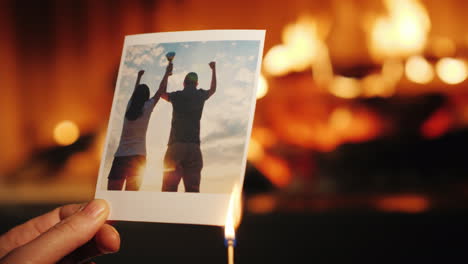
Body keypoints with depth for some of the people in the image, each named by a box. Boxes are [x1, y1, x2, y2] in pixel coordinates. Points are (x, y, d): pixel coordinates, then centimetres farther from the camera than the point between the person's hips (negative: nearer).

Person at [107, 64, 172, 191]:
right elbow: (161, 90, 13)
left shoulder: (129, 107, 10)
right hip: (137, 156, -3)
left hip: (120, 156, 3)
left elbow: (135, 93, 31)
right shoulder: (147, 108, 2)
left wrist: (139, 77, 48)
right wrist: (167, 72, 27)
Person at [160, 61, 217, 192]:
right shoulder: (200, 96, 14)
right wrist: (213, 69, 53)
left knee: (169, 188, -10)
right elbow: (213, 89, 38)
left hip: (176, 145, -1)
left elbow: (162, 93, 32)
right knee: (192, 189, -5)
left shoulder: (177, 96, 9)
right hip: (193, 147, 1)